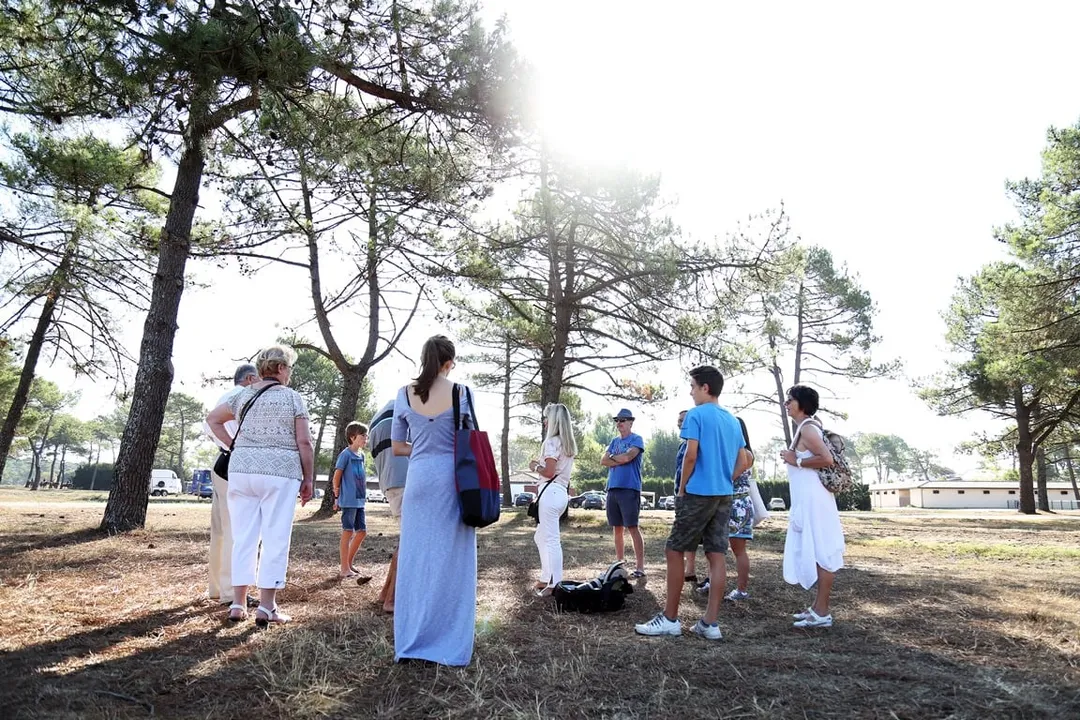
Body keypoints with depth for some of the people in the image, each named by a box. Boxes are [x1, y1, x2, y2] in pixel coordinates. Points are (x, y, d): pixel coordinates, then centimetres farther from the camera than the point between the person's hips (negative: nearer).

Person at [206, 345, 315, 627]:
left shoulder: (244, 395, 12)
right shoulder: (292, 397, -2)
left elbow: (212, 419, 23)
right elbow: (304, 442, -6)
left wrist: (234, 445, 19)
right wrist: (308, 478, 0)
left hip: (242, 469, 5)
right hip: (280, 472, -5)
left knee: (244, 538, 10)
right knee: (275, 540, 0)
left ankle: (238, 604, 14)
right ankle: (266, 607, 1)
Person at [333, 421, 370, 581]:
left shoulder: (361, 455, 13)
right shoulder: (346, 454, -10)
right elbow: (337, 476, -8)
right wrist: (337, 497, -4)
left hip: (359, 500, 8)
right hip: (348, 500, -8)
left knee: (362, 532, 9)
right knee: (348, 532, -3)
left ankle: (348, 564, 21)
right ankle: (345, 570, 3)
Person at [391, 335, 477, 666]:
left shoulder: (404, 395, 4)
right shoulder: (462, 393, -4)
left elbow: (397, 446, 10)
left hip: (419, 478, 2)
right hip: (452, 480, -2)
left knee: (415, 559, 10)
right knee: (451, 561, 5)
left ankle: (411, 642, 18)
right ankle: (449, 645, 11)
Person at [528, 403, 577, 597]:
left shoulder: (552, 442, -11)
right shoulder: (568, 443, 16)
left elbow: (549, 472, -17)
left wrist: (535, 467, 0)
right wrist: (540, 464, 16)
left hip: (551, 492, -10)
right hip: (562, 492, 10)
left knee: (551, 539, -4)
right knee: (541, 537, 19)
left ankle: (555, 585, 0)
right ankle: (547, 579, 23)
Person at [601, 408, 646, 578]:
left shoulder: (636, 439, -1)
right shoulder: (614, 441, 18)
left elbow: (628, 457, -17)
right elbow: (603, 461, 8)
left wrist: (612, 457, 1)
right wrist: (621, 459, -6)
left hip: (630, 489, -7)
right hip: (613, 488, 7)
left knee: (632, 527, -7)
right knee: (617, 529, 11)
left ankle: (640, 567, -3)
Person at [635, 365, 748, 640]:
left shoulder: (696, 414, -8)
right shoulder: (733, 420, 14)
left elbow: (691, 455, -17)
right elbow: (742, 464, 15)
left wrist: (682, 489, -6)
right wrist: (723, 482, 16)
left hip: (699, 494, -7)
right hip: (724, 496, 8)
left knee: (674, 551, 1)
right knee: (716, 556, 6)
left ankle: (670, 619, 5)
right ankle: (710, 623, 8)